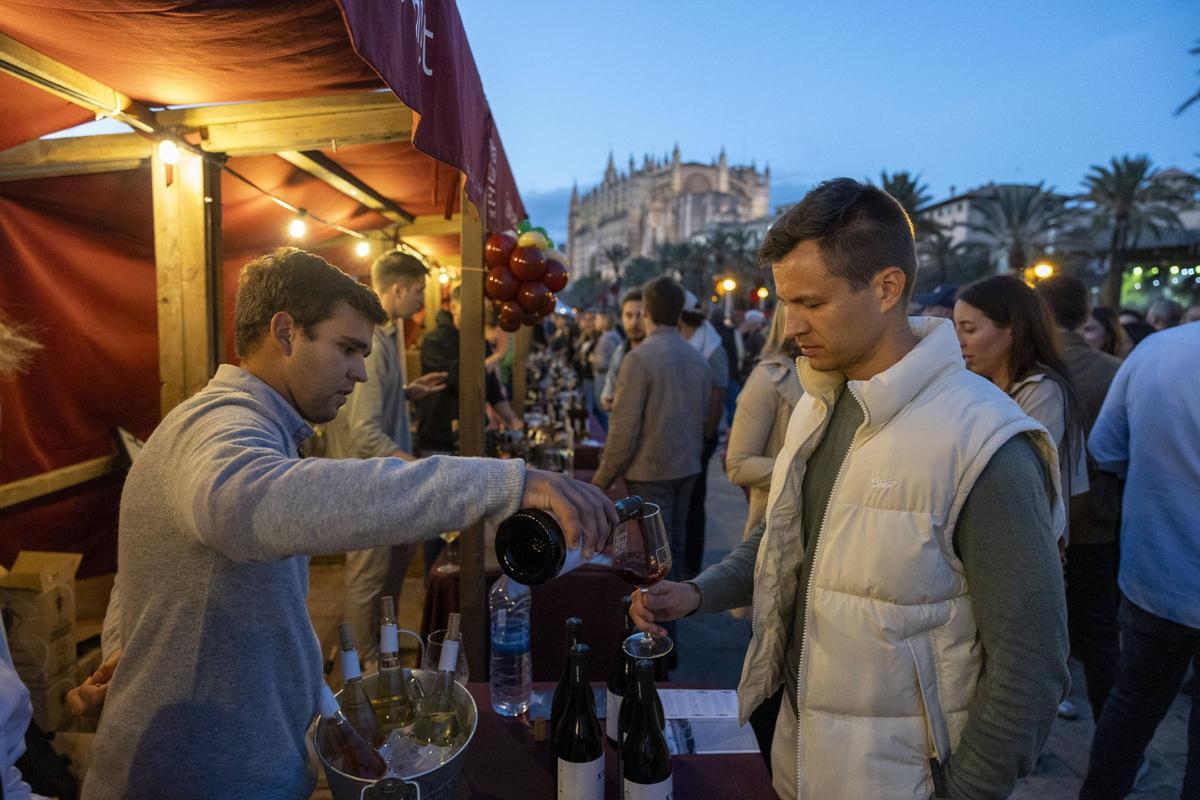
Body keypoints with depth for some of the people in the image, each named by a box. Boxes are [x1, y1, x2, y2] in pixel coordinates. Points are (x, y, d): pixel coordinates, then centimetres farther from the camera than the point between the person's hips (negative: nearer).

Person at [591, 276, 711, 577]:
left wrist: (603, 478, -8)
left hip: (651, 470, -7)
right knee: (675, 545, 18)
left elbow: (624, 427, -18)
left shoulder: (640, 357, -17)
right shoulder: (697, 358, 4)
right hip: (687, 467, 7)